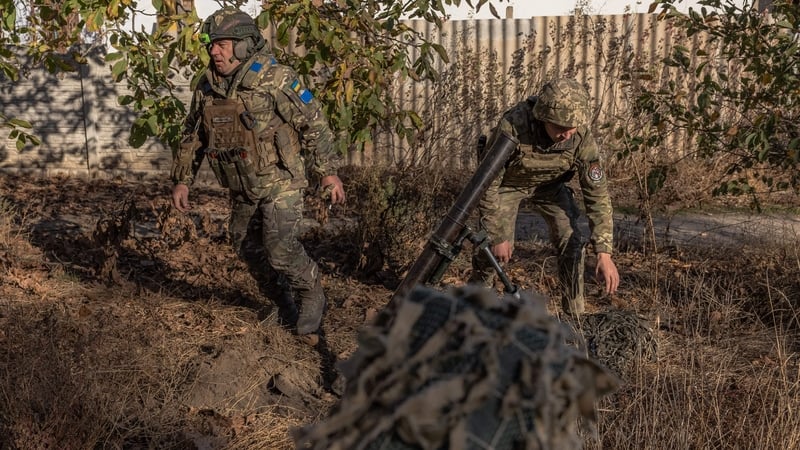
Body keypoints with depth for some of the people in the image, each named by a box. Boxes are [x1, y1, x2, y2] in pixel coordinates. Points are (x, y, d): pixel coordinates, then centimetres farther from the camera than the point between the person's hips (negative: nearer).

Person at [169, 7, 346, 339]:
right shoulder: (206, 86, 2)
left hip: (280, 180, -7)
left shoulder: (275, 78, -16)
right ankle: (283, 305, 33)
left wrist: (327, 171, -13)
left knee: (280, 248, -16)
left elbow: (313, 123, -13)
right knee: (247, 247, 13)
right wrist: (182, 180, 10)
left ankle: (312, 297, 12)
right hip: (242, 189, 7)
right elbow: (192, 136, 13)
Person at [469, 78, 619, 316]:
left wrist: (604, 253, -31)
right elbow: (488, 183, -28)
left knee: (572, 241, -10)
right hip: (507, 182, -2)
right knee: (492, 245, -11)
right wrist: (498, 236, -23)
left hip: (549, 184, 3)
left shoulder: (582, 137, -31)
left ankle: (575, 314, 7)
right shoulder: (512, 127, -40)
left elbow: (597, 194, -24)